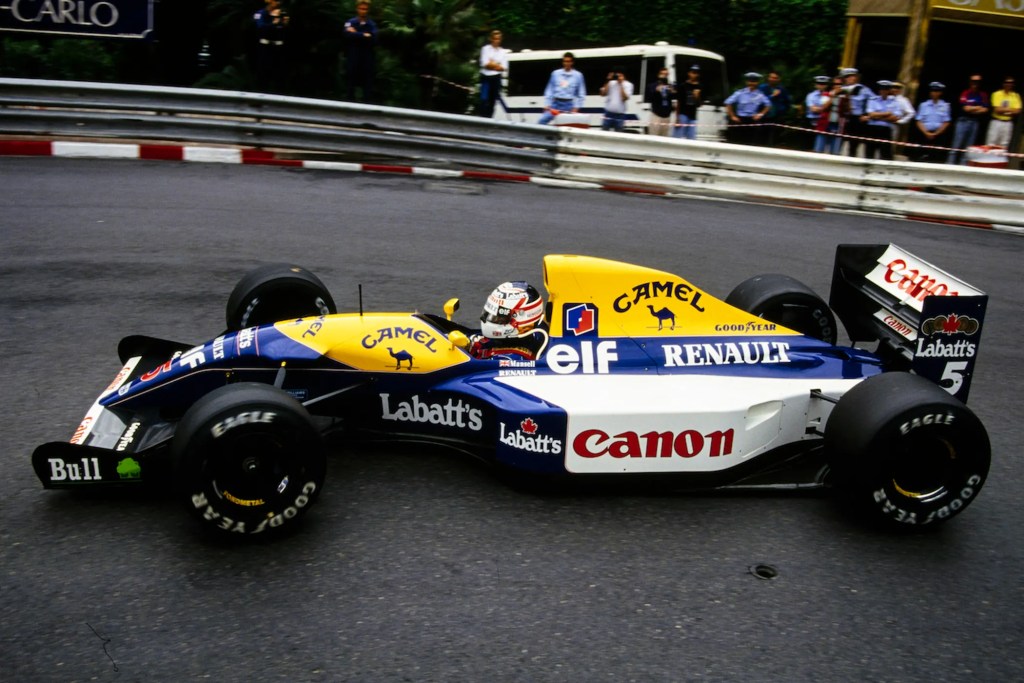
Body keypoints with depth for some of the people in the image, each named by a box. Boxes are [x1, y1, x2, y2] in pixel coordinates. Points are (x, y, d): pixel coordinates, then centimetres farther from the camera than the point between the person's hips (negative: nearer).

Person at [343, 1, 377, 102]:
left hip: (367, 59, 1)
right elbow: (347, 35, -16)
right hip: (353, 58, -1)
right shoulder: (350, 22, 3)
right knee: (351, 83, 4)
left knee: (368, 85, 0)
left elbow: (373, 40, -7)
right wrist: (364, 36, -14)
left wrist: (356, 35, -10)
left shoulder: (372, 24, 7)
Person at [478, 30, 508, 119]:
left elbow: (504, 68, 1)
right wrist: (497, 65, -4)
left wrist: (491, 64, -10)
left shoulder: (503, 51, 10)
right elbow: (484, 64, -8)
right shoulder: (485, 49, 1)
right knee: (484, 99, -11)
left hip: (496, 78, 3)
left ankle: (489, 118, 10)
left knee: (492, 100, 5)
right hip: (486, 77, -3)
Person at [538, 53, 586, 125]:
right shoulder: (555, 73, 7)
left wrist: (576, 107, 0)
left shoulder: (578, 75, 4)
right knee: (541, 121, -12)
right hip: (556, 103, 1)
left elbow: (581, 94, 7)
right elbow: (549, 90, 9)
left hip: (568, 105, -1)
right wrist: (547, 104, 2)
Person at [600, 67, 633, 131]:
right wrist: (608, 81, -5)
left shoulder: (628, 85, -1)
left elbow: (625, 98, -14)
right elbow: (603, 94, -3)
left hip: (620, 114, -2)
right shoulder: (611, 83, 6)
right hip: (608, 113, 2)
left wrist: (621, 84, -13)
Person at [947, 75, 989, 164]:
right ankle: (950, 164, -5)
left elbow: (985, 110, 0)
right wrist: (978, 107, 1)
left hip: (975, 122, 3)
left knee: (969, 146, 5)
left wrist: (971, 109, -7)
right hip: (963, 121, -3)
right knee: (957, 145, -6)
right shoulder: (965, 94, -1)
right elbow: (966, 108, -10)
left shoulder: (983, 95, 8)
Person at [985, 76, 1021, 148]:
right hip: (996, 122, -3)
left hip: (1008, 123, 3)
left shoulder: (1016, 96, 5)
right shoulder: (997, 94, -3)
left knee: (1004, 145, 5)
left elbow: (1017, 111, -3)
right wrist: (1009, 109, -5)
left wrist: (1003, 110, -11)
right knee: (991, 143, -5)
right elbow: (997, 109, -12)